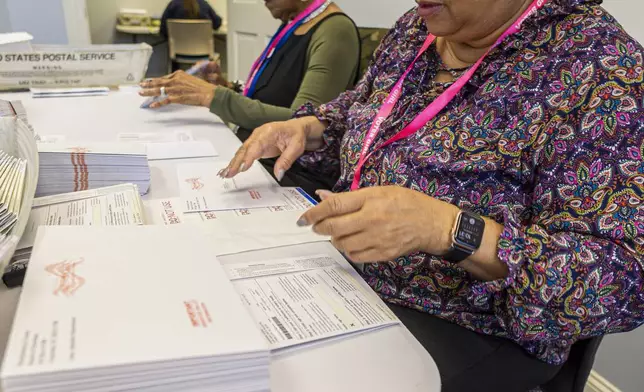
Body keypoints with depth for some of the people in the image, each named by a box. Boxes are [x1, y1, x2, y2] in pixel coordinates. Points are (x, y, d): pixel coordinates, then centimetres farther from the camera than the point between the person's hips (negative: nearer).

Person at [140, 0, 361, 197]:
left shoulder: (335, 30, -13)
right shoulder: (291, 25, 13)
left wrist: (213, 95, -20)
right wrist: (228, 89, 3)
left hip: (298, 175, -8)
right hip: (258, 161, 8)